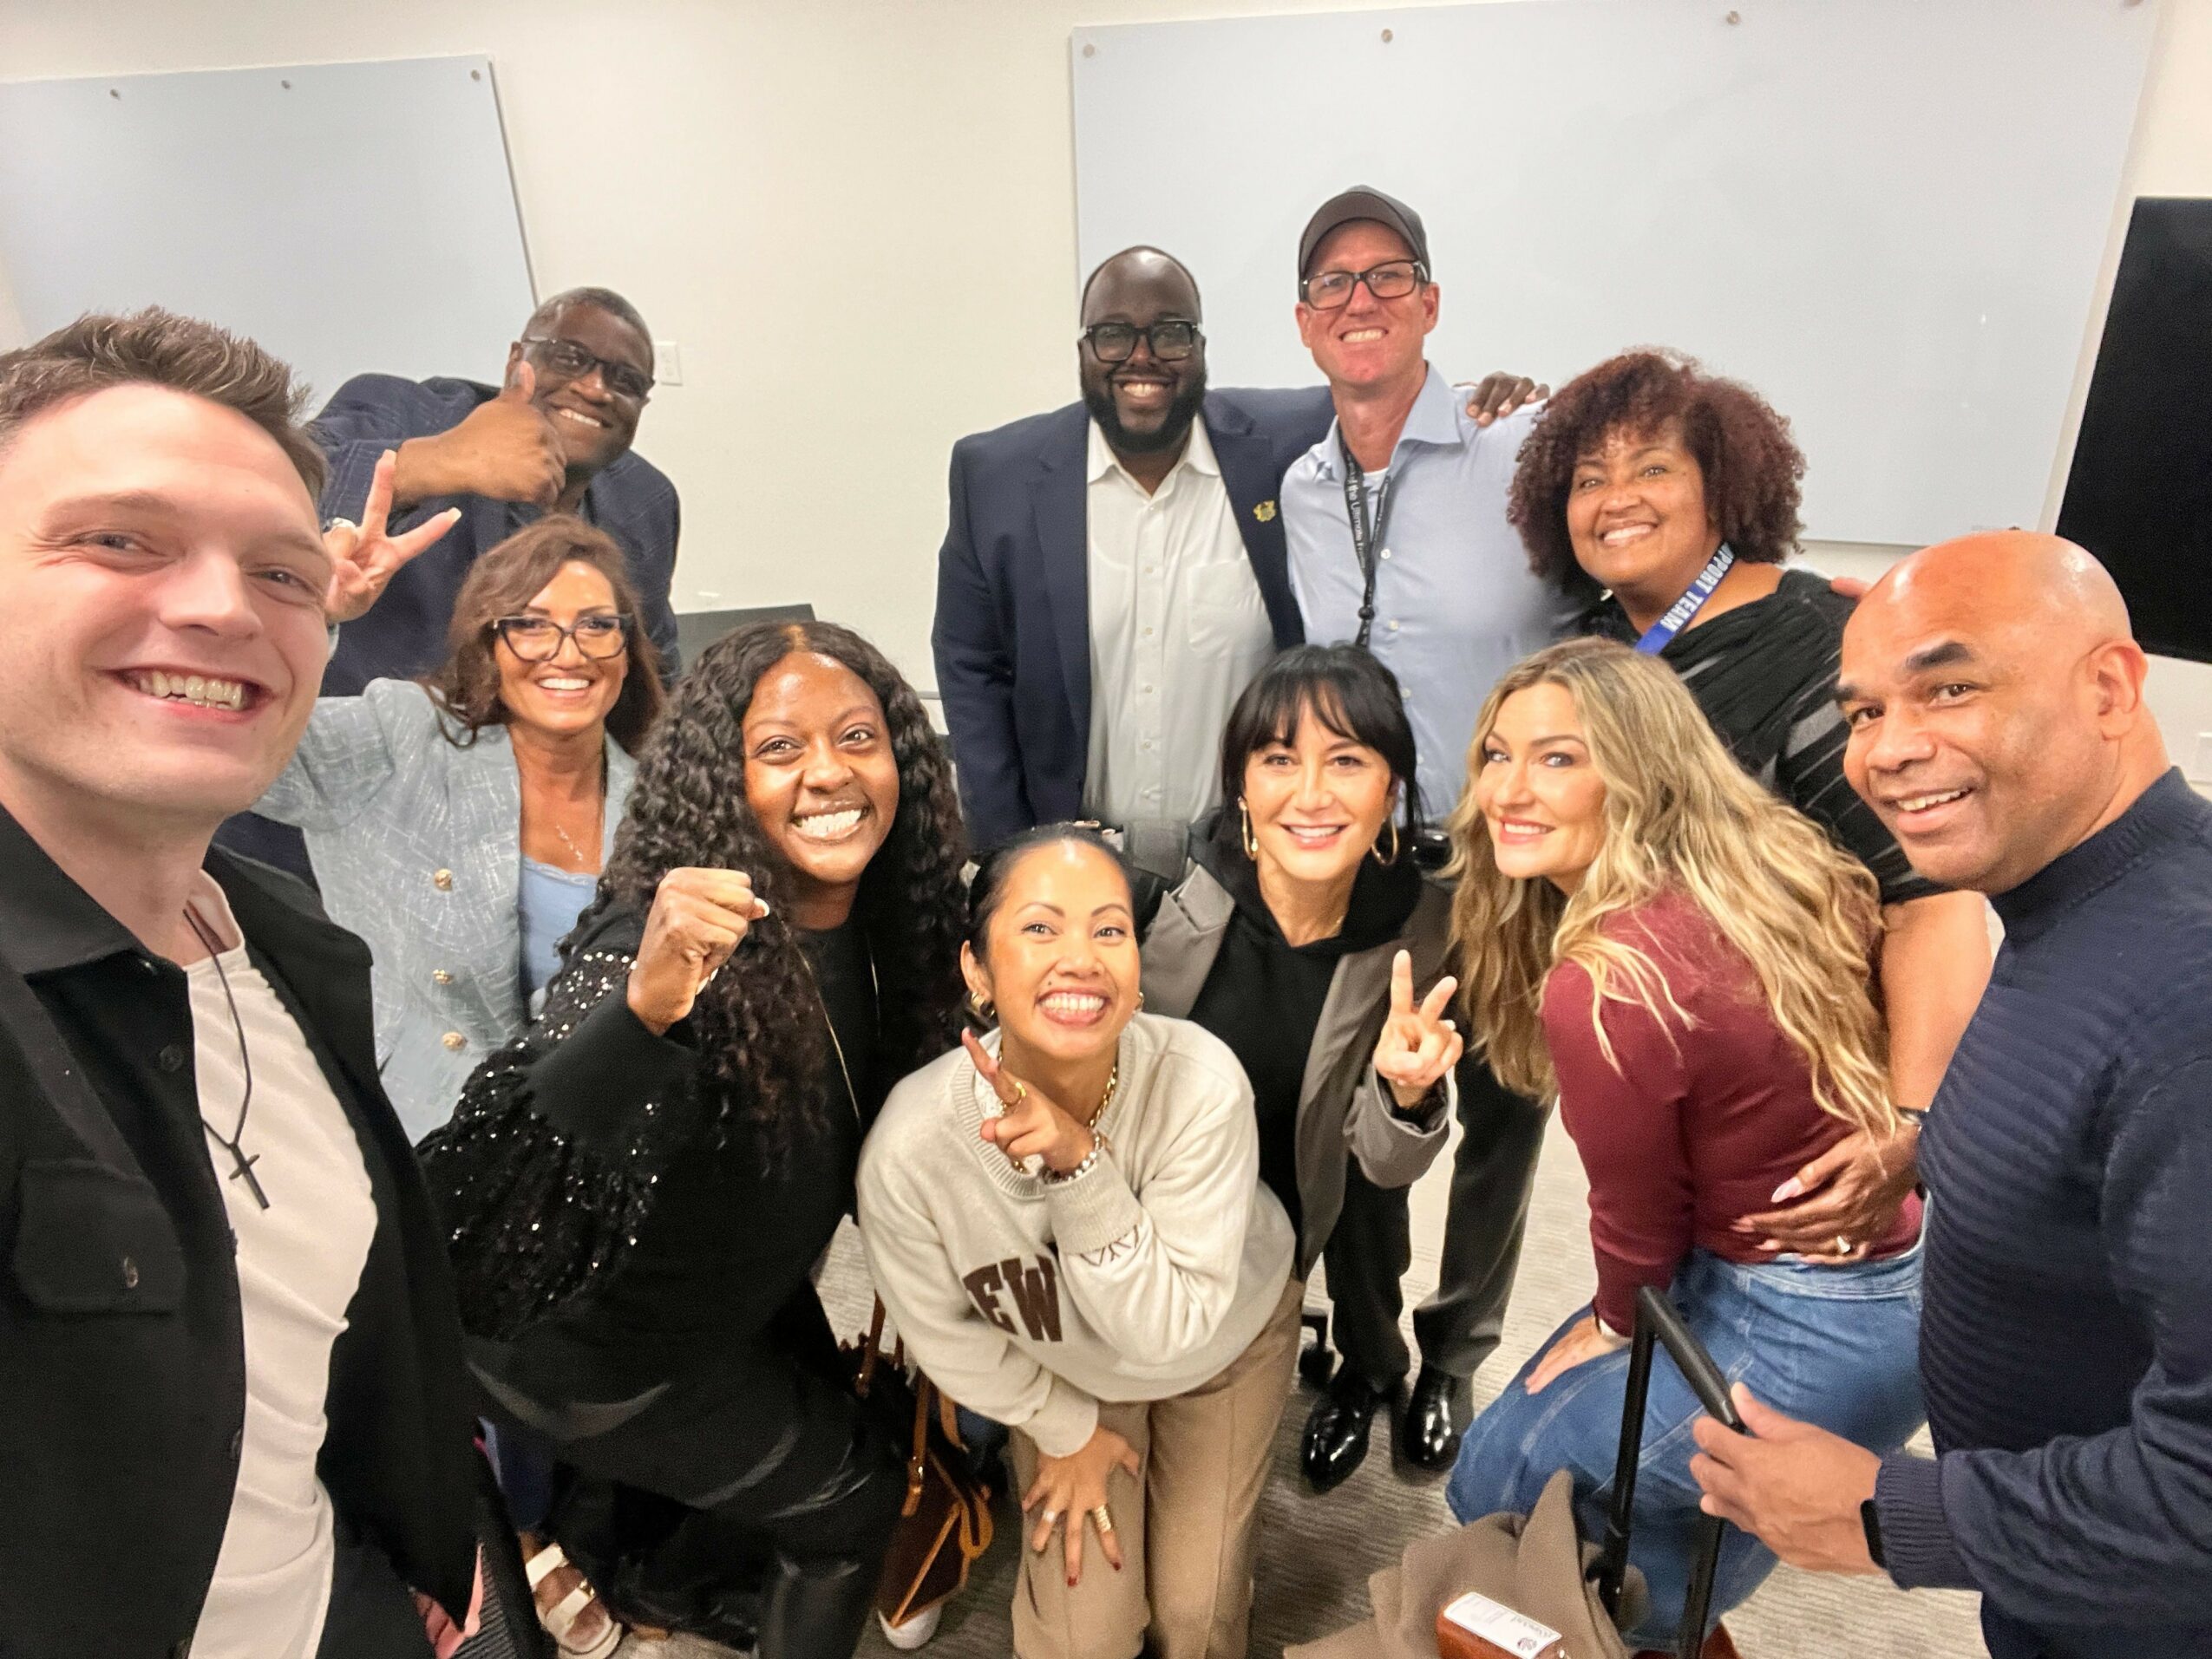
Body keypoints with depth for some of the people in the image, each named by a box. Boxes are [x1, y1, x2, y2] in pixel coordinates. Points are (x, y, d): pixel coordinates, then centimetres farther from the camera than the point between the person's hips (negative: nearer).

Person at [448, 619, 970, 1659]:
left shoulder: (887, 920, -15)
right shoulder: (665, 939, -37)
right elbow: (497, 1174, -50)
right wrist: (642, 1003, -63)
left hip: (737, 1293, 7)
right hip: (591, 1345, -7)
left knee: (823, 1421, 30)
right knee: (853, 1492, 10)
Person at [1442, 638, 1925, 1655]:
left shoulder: (1601, 985, -27)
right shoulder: (1783, 866, -5)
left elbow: (1641, 1224, -14)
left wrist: (1615, 1328, 7)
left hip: (1813, 1341, -8)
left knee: (1502, 1479, 14)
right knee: (1539, 1407, 26)